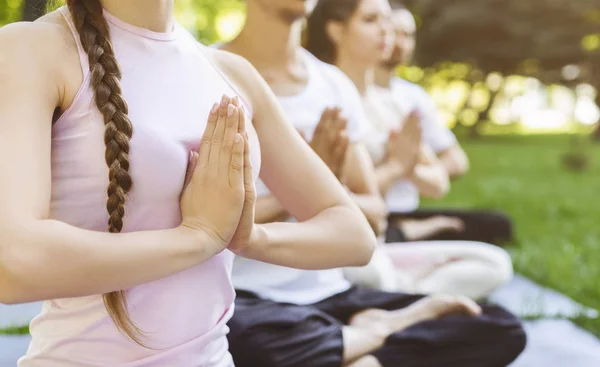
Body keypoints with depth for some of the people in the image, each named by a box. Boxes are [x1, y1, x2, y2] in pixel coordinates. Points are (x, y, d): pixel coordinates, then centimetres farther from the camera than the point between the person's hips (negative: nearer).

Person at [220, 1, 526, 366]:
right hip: (245, 301, -4)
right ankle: (372, 332, -11)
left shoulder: (336, 85, 9)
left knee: (501, 329, -11)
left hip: (333, 295, 4)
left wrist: (323, 193, -10)